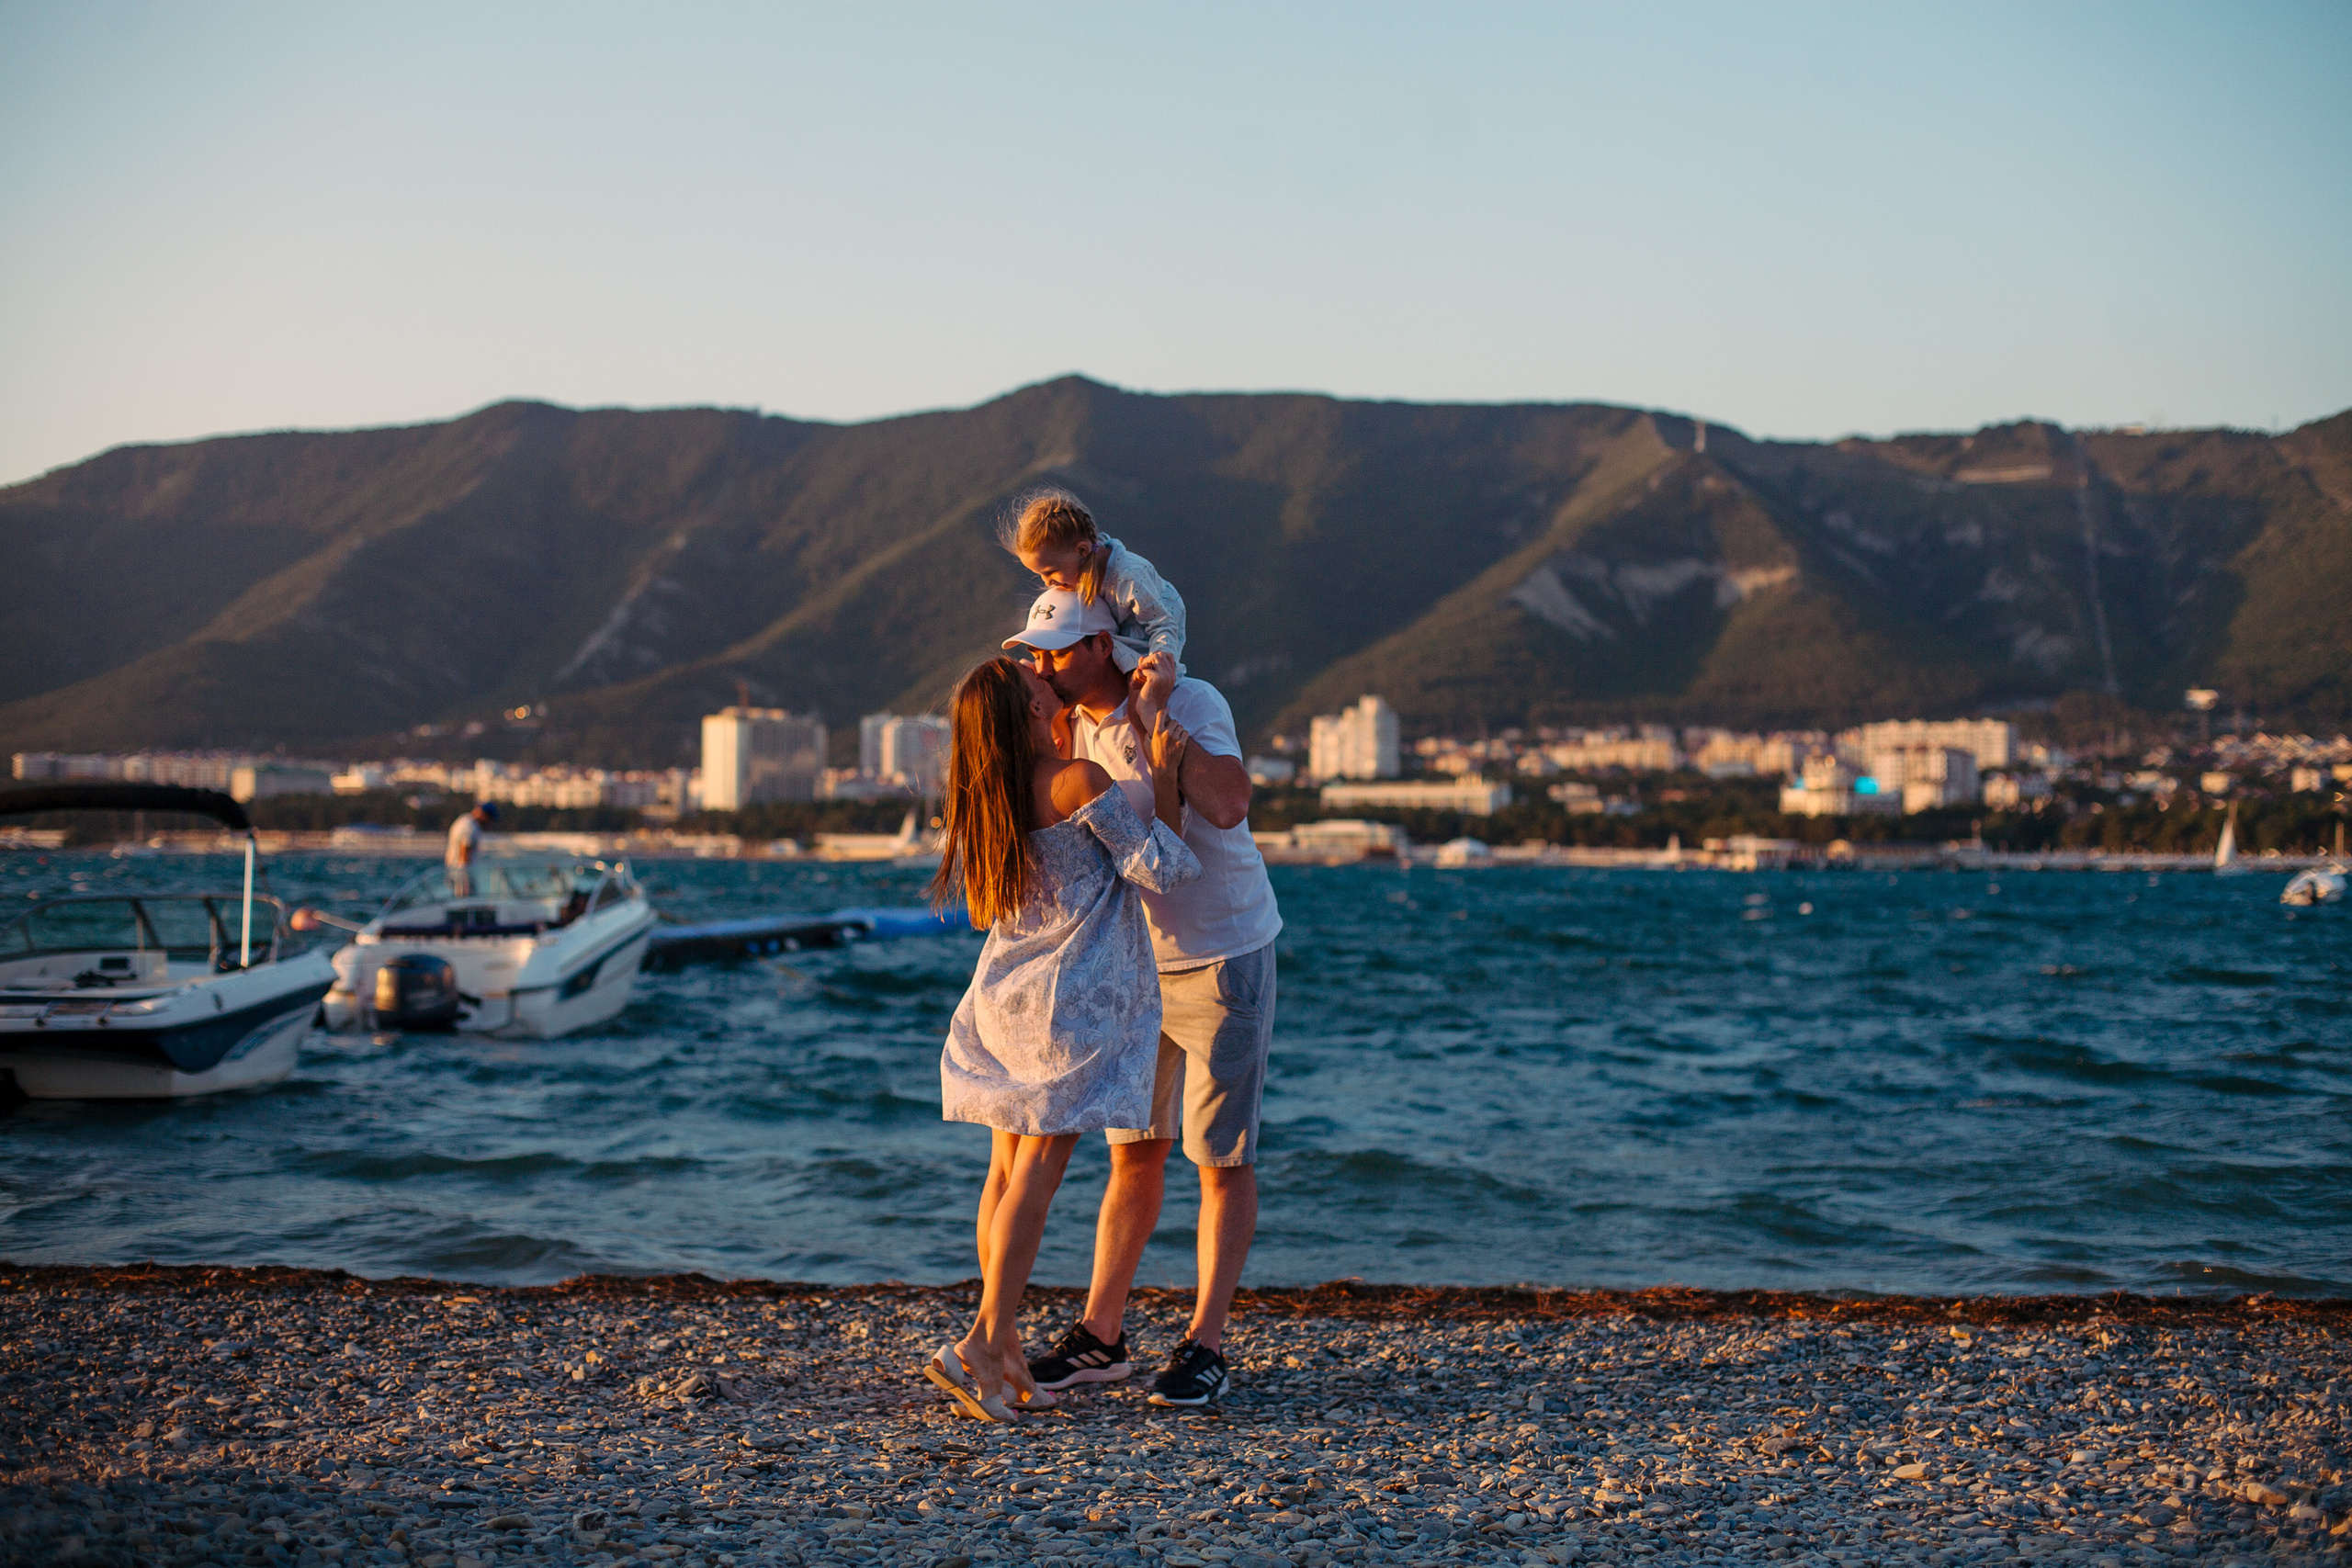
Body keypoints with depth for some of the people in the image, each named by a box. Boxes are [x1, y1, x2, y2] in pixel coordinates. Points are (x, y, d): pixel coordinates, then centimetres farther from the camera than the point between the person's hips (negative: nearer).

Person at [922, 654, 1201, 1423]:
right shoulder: (1080, 782, -15)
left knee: (1007, 1168, 8)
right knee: (1037, 1171, -5)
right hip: (1071, 997, -7)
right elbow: (1164, 869, -12)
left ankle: (1005, 1350, 11)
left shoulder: (979, 802, 5)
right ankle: (981, 1344, -9)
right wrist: (1161, 779, -2)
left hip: (1003, 993, 7)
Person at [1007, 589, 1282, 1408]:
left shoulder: (1194, 703, -20)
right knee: (1134, 1150, 11)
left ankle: (1205, 1347, 5)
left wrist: (1160, 718, -34)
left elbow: (1228, 807, -35)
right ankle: (1100, 1335, 16)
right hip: (1138, 960, 7)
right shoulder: (1073, 729, 1)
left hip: (1225, 955, -6)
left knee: (1222, 1157, 0)